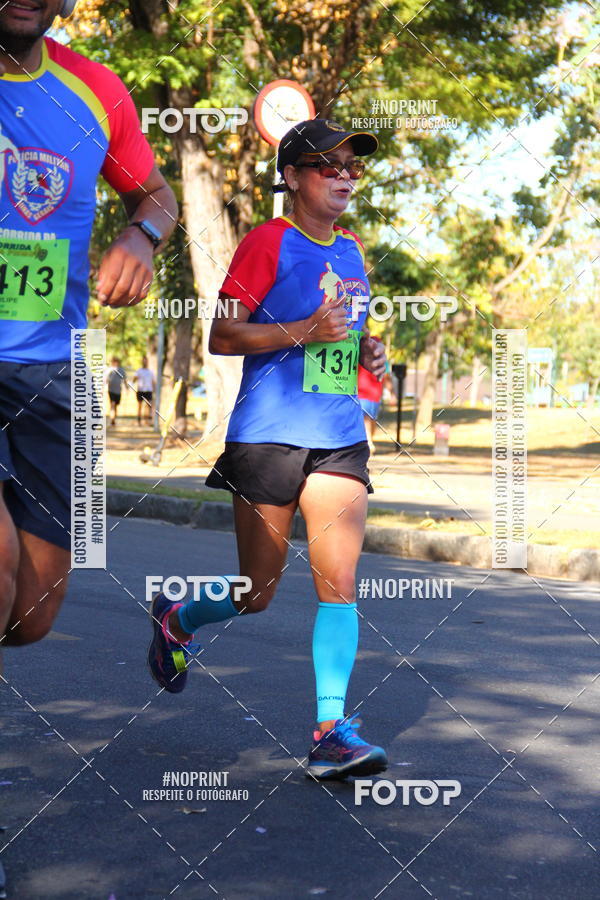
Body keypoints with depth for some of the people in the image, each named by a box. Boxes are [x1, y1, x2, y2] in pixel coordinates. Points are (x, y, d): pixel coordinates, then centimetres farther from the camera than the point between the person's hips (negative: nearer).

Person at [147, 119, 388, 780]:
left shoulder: (351, 250, 16)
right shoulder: (268, 242, -5)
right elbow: (222, 336, -10)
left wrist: (365, 350, 8)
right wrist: (305, 331, -21)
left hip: (340, 440, 5)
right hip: (268, 435, -5)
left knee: (340, 584, -8)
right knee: (255, 595, 5)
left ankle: (331, 732, -6)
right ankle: (174, 618, 37)